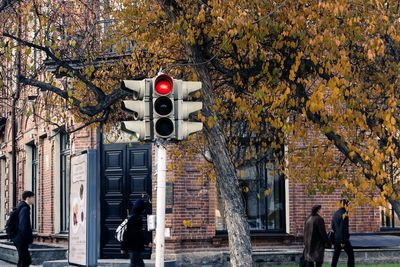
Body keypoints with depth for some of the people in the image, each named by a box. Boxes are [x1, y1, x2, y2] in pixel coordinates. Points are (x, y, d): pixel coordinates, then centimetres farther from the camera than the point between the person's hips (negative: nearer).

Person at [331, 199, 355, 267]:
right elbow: (343, 228, -19)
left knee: (335, 255, 11)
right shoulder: (344, 214, -15)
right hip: (343, 238, -8)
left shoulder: (335, 214, 10)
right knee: (350, 254, 2)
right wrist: (343, 241, -17)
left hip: (336, 238, 8)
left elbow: (333, 226, 16)